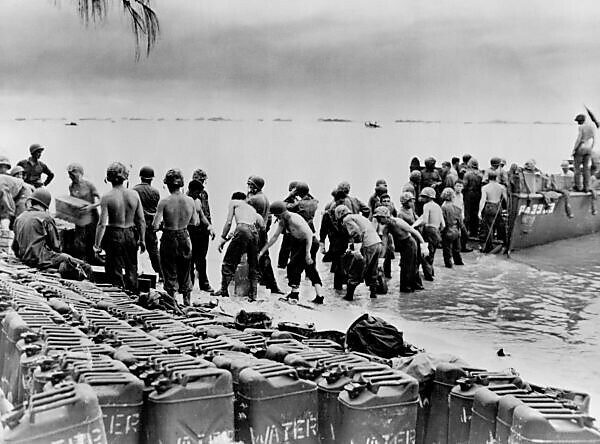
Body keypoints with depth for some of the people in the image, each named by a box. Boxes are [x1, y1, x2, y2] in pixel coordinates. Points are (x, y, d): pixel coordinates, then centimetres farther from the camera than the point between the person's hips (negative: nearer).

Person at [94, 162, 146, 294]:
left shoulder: (106, 198, -13)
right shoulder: (134, 194, -4)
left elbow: (102, 224, -15)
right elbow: (141, 221, -1)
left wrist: (97, 245, -8)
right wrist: (142, 240, 10)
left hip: (114, 235, -3)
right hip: (131, 235, 3)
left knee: (115, 271, 9)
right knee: (131, 270, 17)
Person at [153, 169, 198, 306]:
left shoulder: (164, 202, -17)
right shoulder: (190, 201, -7)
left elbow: (155, 226, -19)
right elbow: (194, 222, 4)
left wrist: (163, 223, 0)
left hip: (169, 239, -3)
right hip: (184, 238, 3)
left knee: (170, 274, 9)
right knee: (184, 273, 18)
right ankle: (187, 304, 26)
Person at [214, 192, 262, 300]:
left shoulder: (234, 202, 20)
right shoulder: (252, 208, 33)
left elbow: (228, 222, 8)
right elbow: (262, 226, 20)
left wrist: (223, 238, 11)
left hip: (243, 230, -5)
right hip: (254, 233, 5)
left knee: (228, 261, 6)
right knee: (253, 264, 13)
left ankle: (224, 290, 7)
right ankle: (253, 294, 11)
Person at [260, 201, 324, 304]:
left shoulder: (294, 219, -25)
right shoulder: (282, 221, 2)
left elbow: (309, 234, -26)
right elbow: (274, 237, 10)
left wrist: (308, 252, -30)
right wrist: (262, 251, 10)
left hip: (310, 243, -10)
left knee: (293, 265, -11)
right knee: (311, 270, 12)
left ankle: (294, 294, -7)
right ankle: (319, 296, 15)